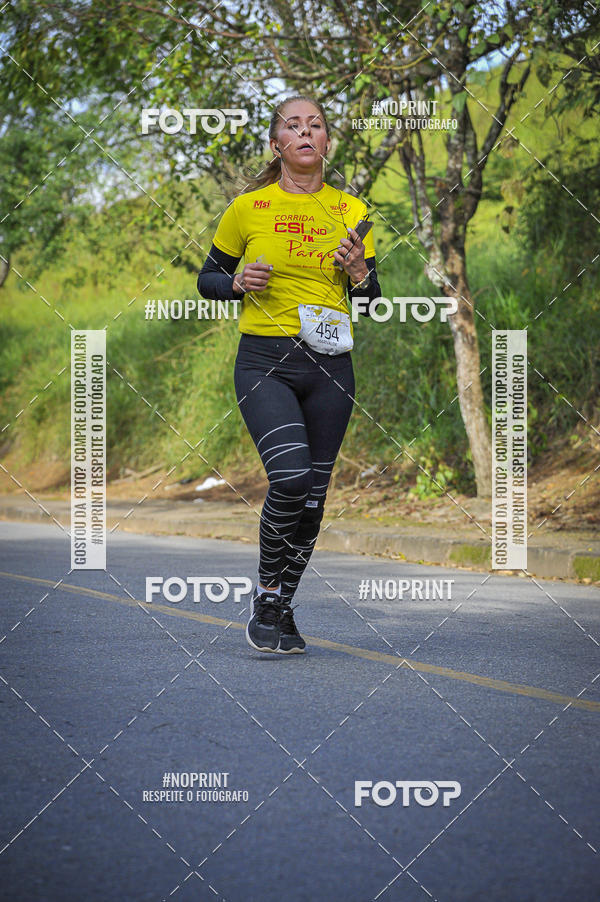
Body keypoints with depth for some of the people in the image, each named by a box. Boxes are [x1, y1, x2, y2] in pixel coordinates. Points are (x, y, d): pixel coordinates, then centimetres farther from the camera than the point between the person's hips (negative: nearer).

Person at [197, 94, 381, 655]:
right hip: (265, 362, -3)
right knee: (290, 478, -22)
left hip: (330, 366, 3)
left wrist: (360, 274, -7)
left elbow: (371, 304, 14)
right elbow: (207, 279, 11)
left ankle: (279, 609, 22)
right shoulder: (248, 208, 1)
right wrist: (239, 283, -9)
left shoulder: (350, 211, 8)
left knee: (312, 498, 3)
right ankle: (266, 598, -1)